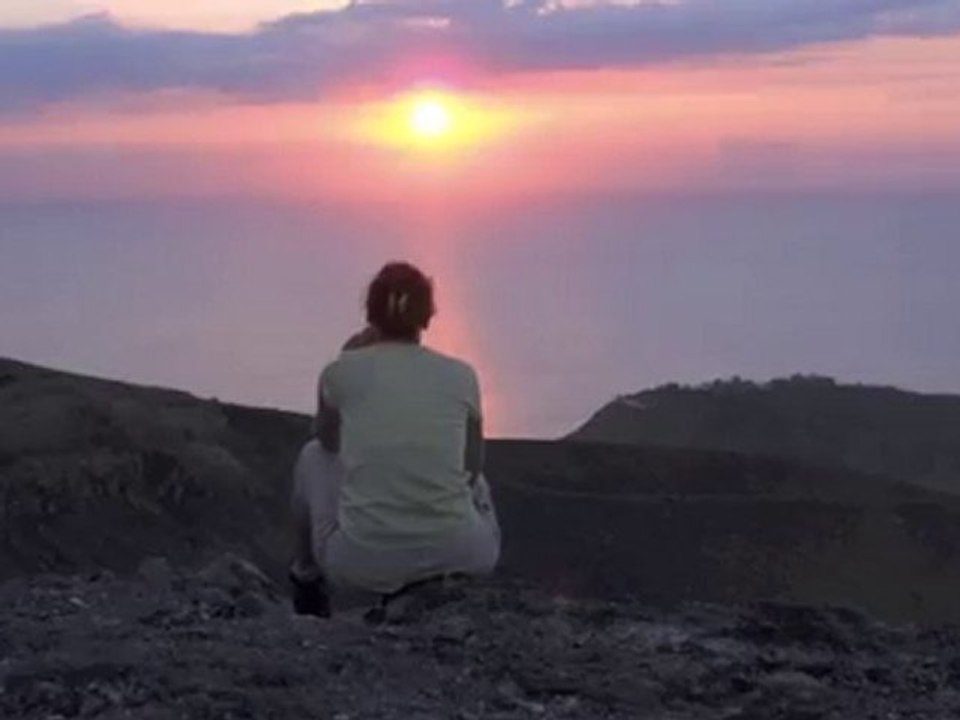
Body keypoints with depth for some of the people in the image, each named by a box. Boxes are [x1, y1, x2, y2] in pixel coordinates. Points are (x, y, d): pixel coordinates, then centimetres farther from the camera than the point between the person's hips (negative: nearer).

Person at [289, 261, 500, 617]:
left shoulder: (343, 371, 1)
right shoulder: (461, 376, 5)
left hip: (362, 561, -1)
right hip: (455, 556, 1)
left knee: (315, 455, 30)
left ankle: (309, 580, 38)